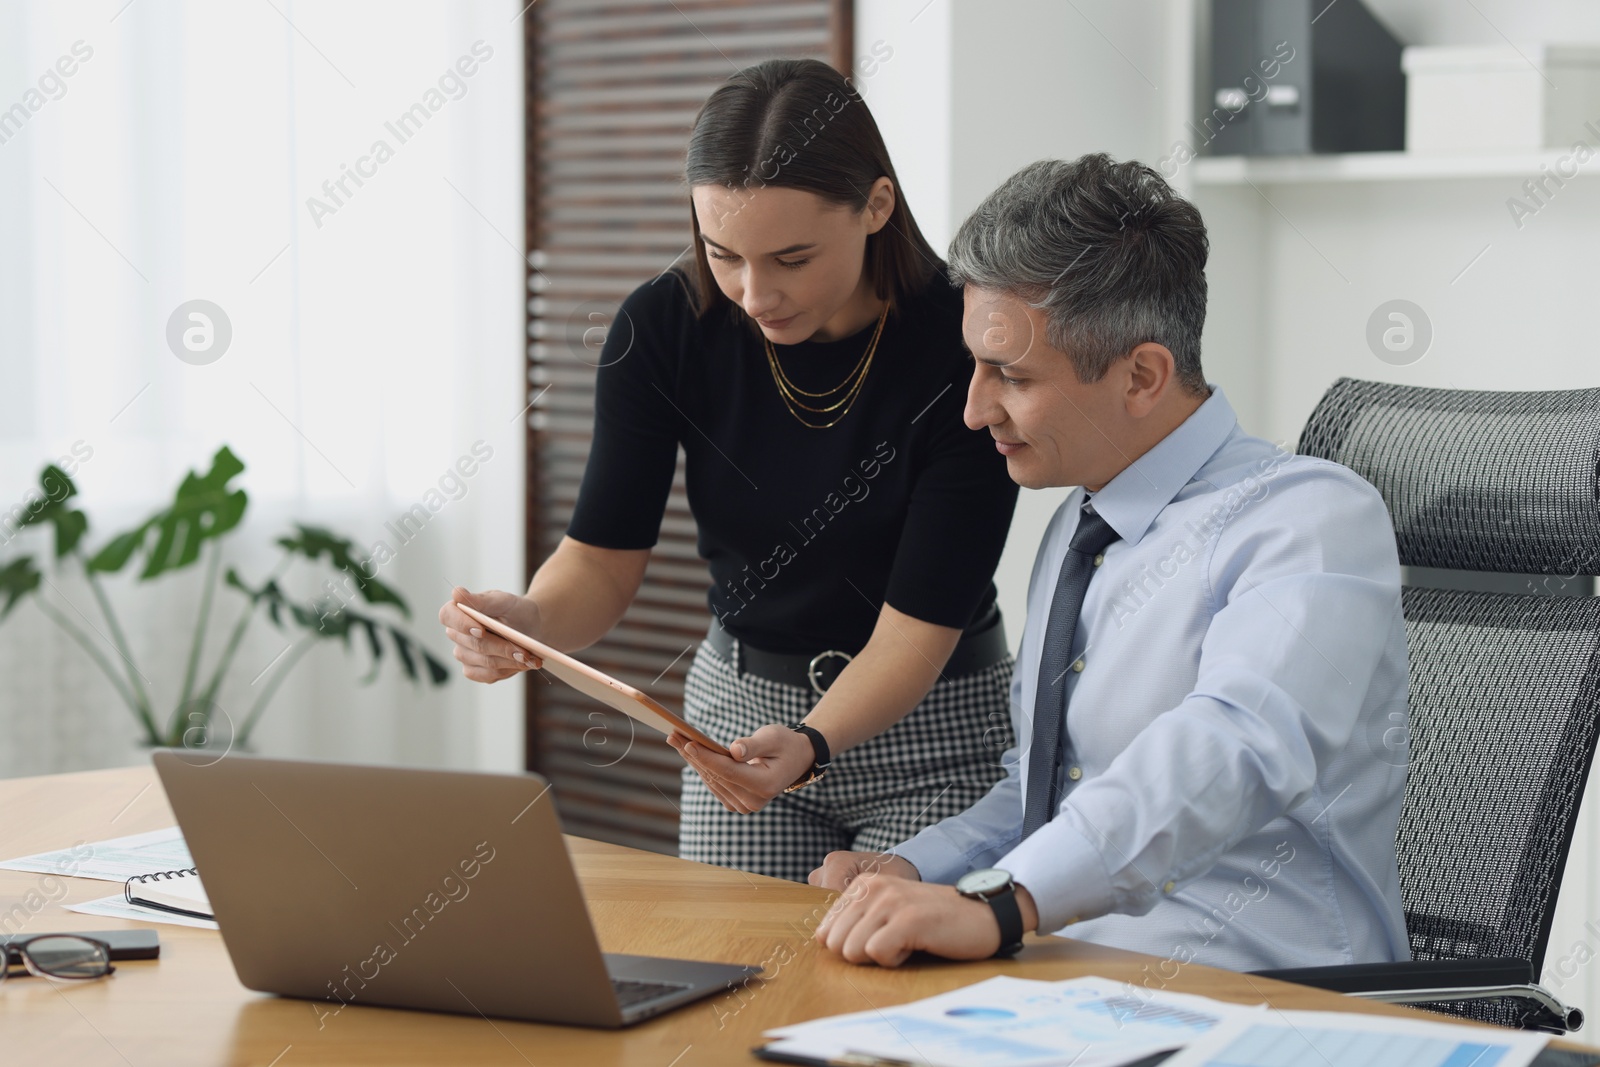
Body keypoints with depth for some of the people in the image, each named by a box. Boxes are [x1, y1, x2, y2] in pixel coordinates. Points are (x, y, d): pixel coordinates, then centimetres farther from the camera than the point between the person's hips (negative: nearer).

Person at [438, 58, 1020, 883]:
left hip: (933, 725, -3)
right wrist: (530, 621, -32)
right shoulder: (663, 327, -13)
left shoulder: (964, 345, -22)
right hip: (738, 703, 3)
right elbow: (604, 556, -9)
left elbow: (919, 625, -22)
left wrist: (809, 747, -40)